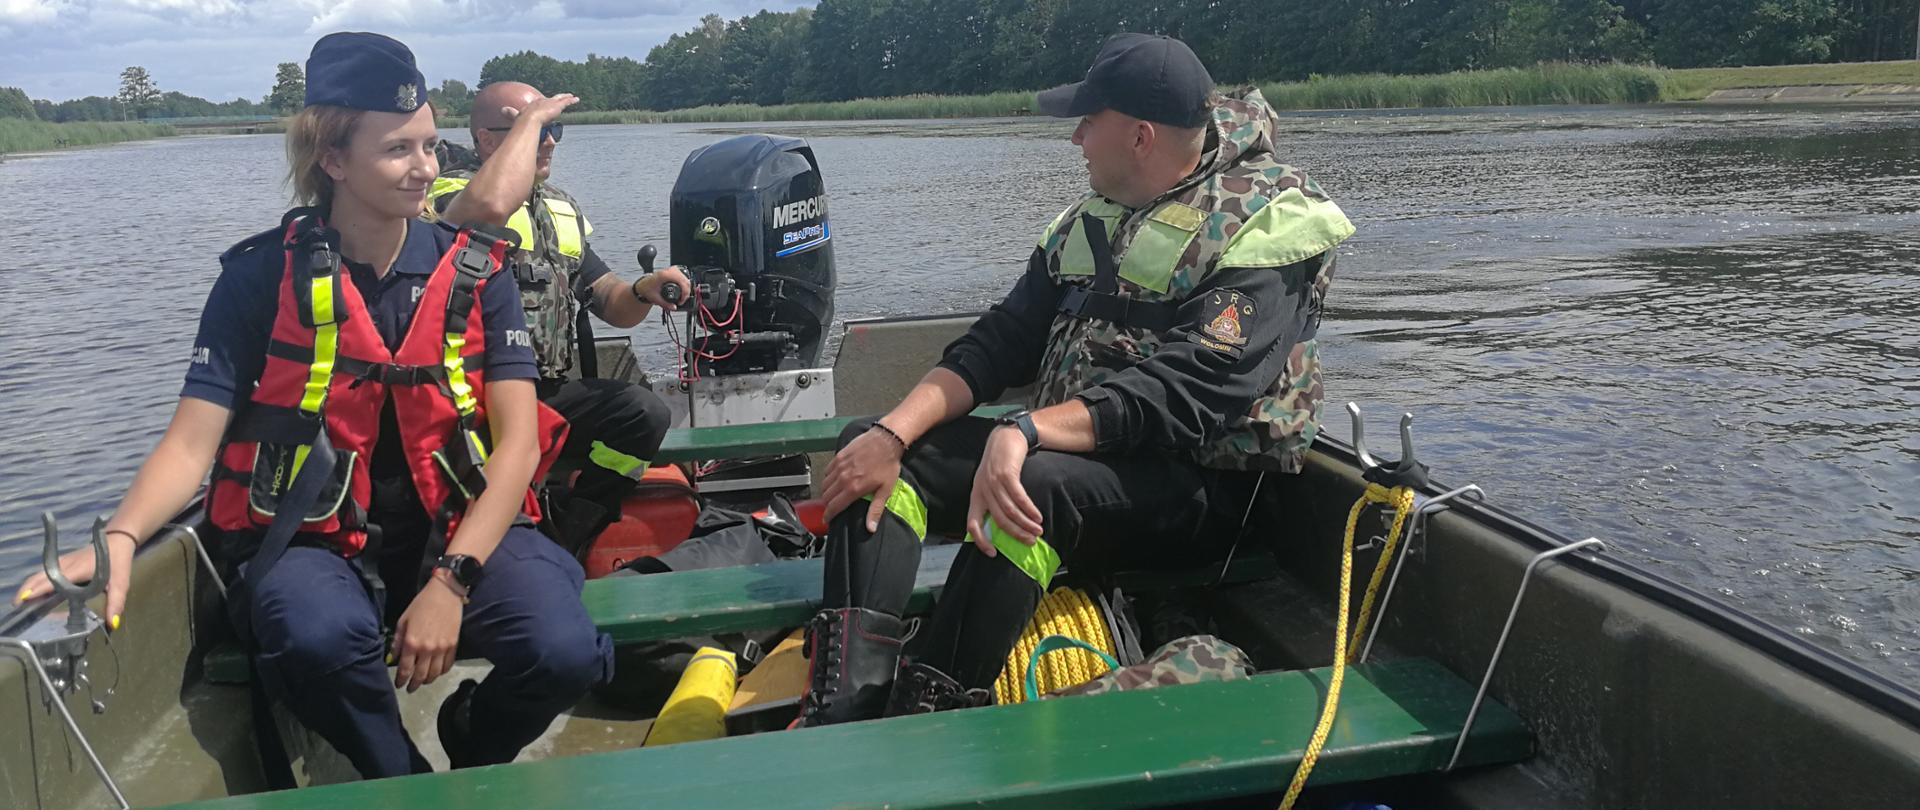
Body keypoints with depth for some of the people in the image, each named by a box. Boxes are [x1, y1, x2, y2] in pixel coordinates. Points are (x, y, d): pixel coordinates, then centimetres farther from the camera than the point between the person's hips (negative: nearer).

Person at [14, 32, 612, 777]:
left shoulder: (476, 272, -1)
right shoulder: (262, 277, -3)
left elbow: (518, 439, -7)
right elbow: (192, 443, -6)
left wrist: (451, 581, -20)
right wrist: (119, 538, -27)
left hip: (459, 526, 1)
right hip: (316, 538, -1)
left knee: (564, 653, -27)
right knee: (316, 637, -36)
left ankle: (472, 760, 9)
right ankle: (410, 786, -4)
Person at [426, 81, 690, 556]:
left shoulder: (560, 209, 19)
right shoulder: (452, 191, -4)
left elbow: (610, 304, 19)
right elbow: (490, 207, -31)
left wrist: (642, 292, -6)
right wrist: (531, 117, -17)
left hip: (552, 392, 7)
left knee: (644, 413, -22)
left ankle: (562, 549, -8)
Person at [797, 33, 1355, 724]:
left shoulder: (1259, 233, -11)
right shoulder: (1091, 221, 13)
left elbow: (1179, 400, -24)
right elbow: (998, 343, 6)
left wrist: (1026, 432, -37)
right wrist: (894, 434, -10)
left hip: (1201, 492, -8)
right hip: (1059, 446, 8)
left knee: (1037, 482, -38)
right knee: (873, 444, -7)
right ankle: (841, 723, -23)